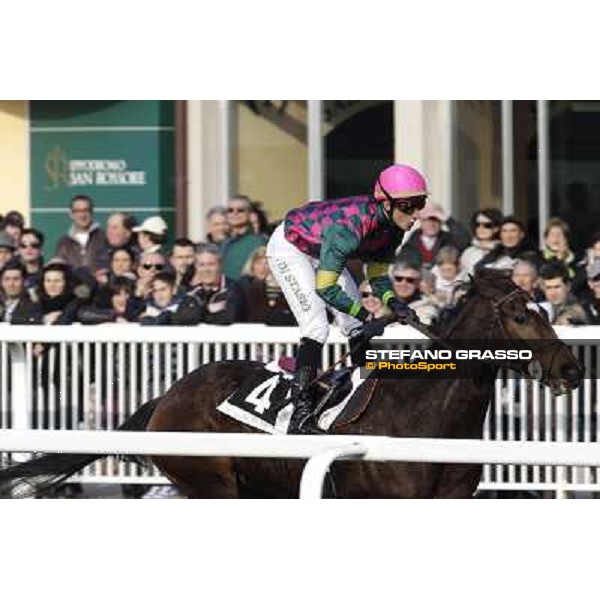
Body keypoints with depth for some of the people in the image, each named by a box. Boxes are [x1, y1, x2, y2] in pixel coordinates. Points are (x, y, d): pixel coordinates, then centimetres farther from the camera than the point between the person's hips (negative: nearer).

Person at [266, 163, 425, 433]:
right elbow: (324, 288, -37)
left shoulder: (392, 227, -15)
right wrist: (366, 316, -32)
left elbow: (377, 274, -1)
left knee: (357, 326, 6)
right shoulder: (351, 226, -40)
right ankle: (300, 409, -22)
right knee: (317, 327, -20)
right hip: (288, 247, -9)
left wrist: (393, 302, -20)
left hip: (321, 251, 9)